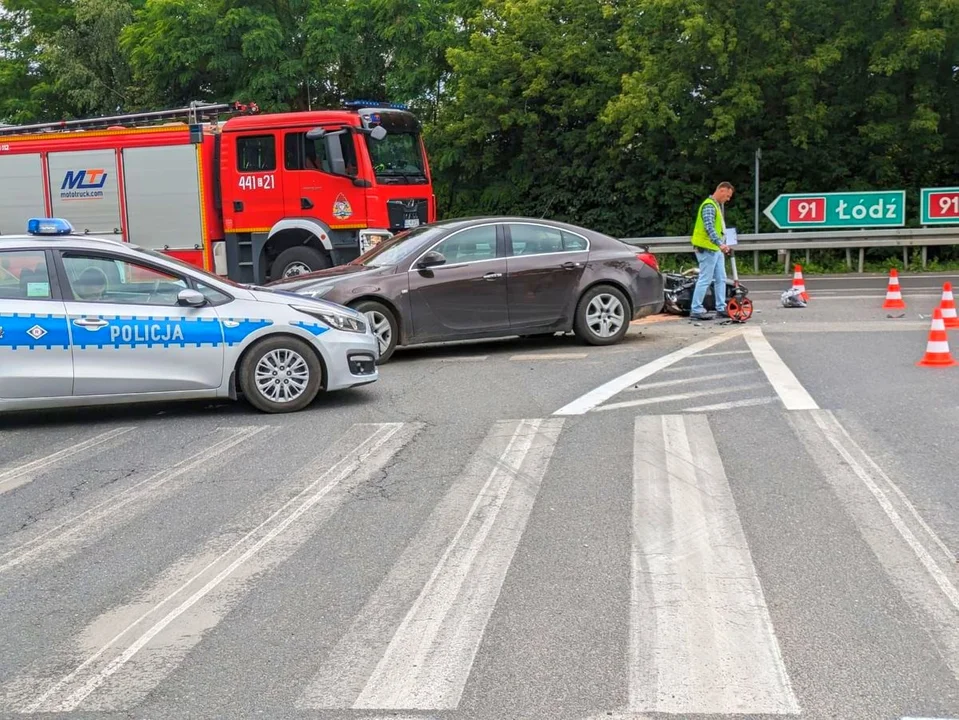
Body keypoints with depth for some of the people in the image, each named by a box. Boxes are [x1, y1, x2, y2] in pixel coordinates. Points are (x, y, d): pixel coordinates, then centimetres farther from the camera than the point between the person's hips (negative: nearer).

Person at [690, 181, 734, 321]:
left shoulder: (717, 205, 18)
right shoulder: (709, 206, -15)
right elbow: (709, 227, -27)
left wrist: (722, 244, 26)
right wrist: (720, 243, -36)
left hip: (716, 249, 10)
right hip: (707, 248, -10)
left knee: (721, 279, 11)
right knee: (705, 280, -9)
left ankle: (721, 308, 17)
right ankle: (696, 310, -6)